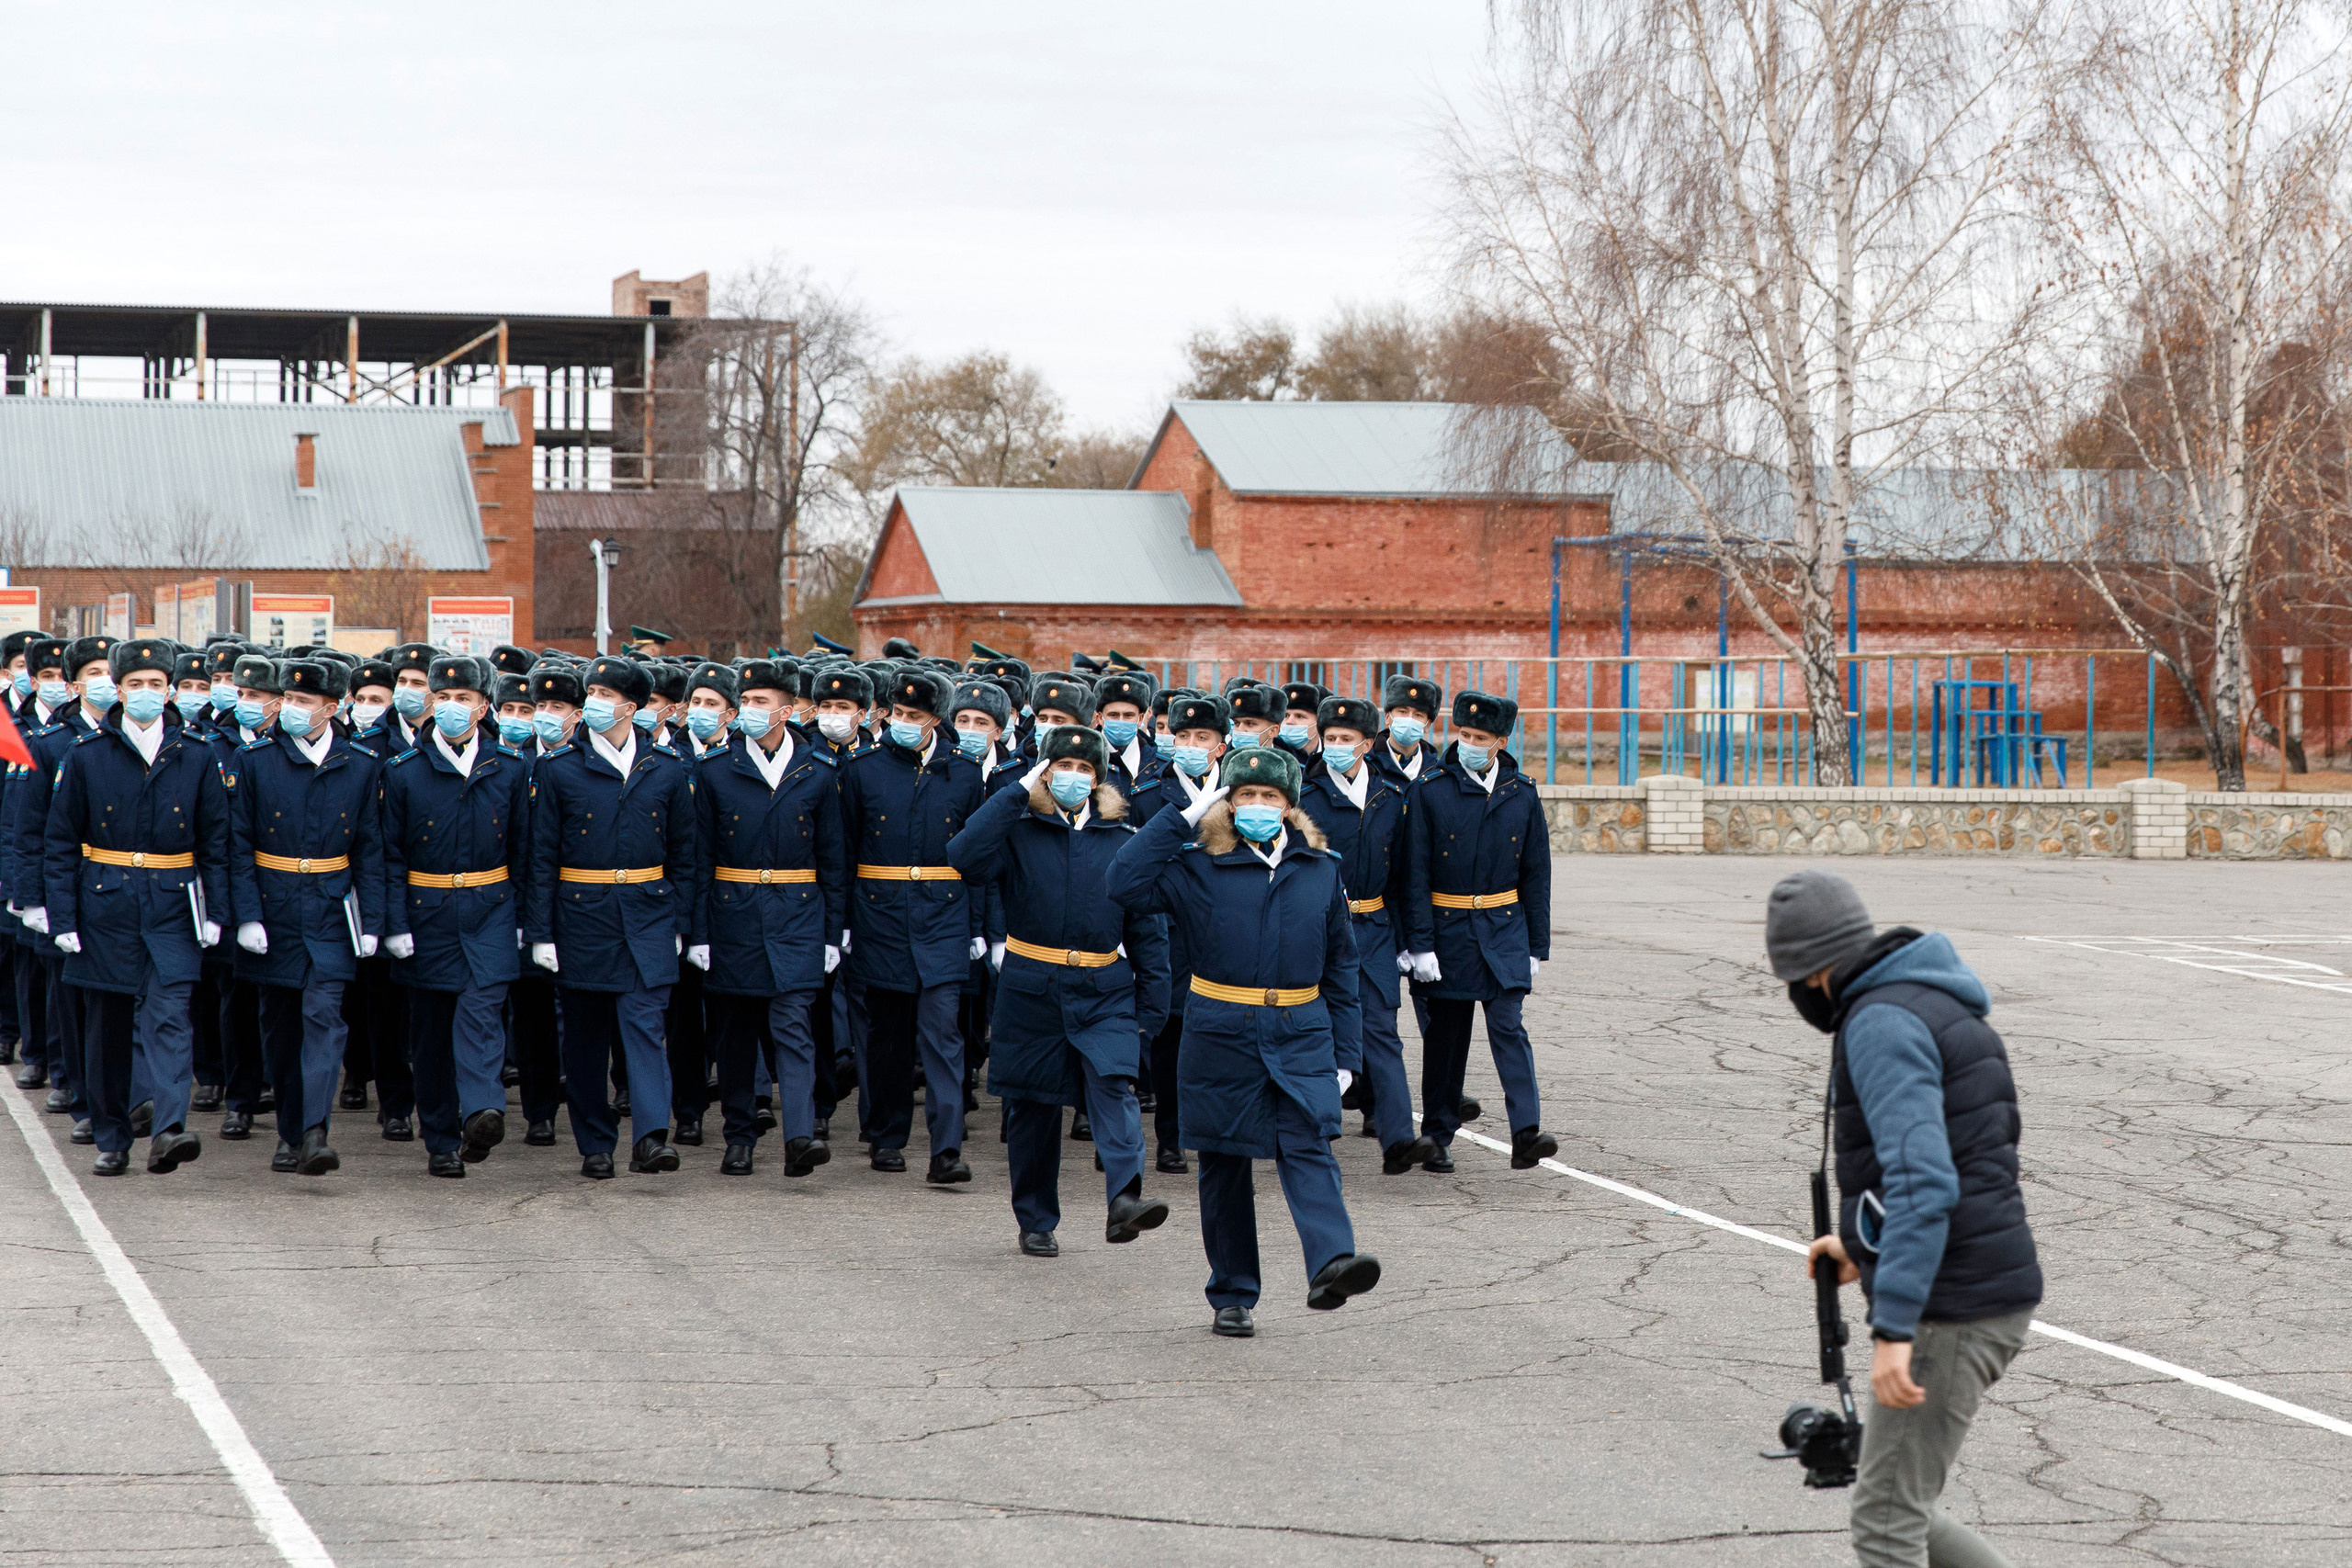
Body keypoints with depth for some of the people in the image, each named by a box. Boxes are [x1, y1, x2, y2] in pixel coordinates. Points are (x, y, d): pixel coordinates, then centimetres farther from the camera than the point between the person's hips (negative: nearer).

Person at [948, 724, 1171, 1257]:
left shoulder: (1122, 839, 6)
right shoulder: (1020, 830, 2)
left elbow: (1146, 927, 9)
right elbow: (965, 857, -18)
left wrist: (1151, 1008, 5)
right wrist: (1017, 794, -14)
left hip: (1104, 992, 0)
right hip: (1031, 990, 0)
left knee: (1112, 1084, -22)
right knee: (1033, 1106, 7)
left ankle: (1124, 1201, -35)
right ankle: (1036, 1222, 20)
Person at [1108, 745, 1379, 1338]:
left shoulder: (1321, 869, 9)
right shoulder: (1198, 868, 1)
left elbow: (1340, 965, 13)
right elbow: (1127, 882, -15)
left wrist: (1346, 1055, 8)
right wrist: (1183, 817, -12)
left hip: (1301, 1034, 1)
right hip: (1222, 1037, 0)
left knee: (1309, 1145, -17)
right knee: (1225, 1163, 6)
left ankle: (1330, 1265, -34)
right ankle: (1232, 1298, 16)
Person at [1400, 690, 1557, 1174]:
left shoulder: (1521, 793, 3)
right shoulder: (1430, 790, -4)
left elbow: (1536, 874, 8)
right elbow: (1416, 874, -6)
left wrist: (1536, 946, 5)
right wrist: (1420, 945, -11)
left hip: (1505, 929, 1)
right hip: (1447, 930, -1)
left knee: (1509, 1026, -11)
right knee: (1445, 1036, 7)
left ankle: (1526, 1134, -20)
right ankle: (1437, 1138, 18)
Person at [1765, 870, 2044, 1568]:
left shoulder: (1882, 1023, -15)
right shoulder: (1939, 1007, 17)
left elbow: (1923, 1180, -26)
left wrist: (1893, 1329, -30)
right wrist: (1864, 1246, 41)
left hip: (1952, 1313, -10)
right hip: (1987, 1296, 10)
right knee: (1899, 1507, 17)